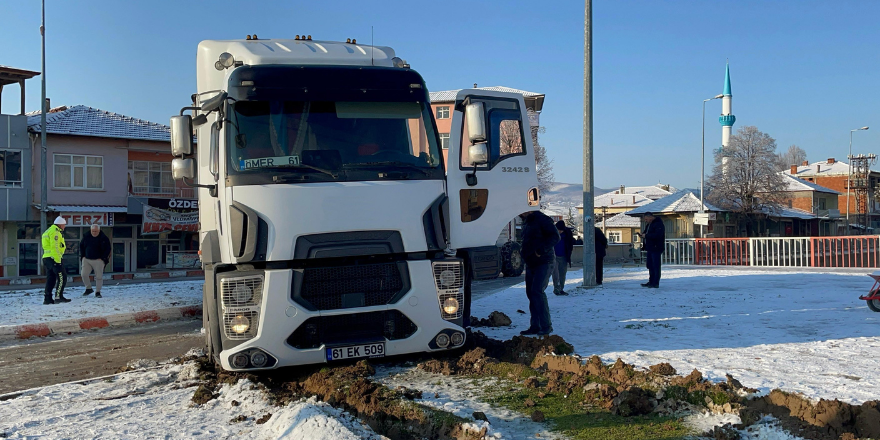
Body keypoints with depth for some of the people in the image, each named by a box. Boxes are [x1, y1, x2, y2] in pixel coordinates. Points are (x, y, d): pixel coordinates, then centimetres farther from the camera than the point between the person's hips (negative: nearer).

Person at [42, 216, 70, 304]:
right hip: (53, 258, -10)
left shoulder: (49, 231, 24)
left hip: (46, 258, 10)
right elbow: (54, 247, -17)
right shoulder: (55, 232, -9)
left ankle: (47, 299, 10)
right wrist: (57, 261, -18)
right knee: (62, 277, -10)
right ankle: (58, 296, -15)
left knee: (51, 279, 11)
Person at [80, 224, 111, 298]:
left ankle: (98, 292, 8)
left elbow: (107, 249, -4)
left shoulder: (103, 238, -6)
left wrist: (102, 258, -11)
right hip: (86, 260, 3)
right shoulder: (86, 236, 5)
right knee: (84, 274, -6)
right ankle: (88, 289, 13)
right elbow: (81, 246, 16)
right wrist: (83, 256, 6)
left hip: (98, 260, -3)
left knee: (99, 276, -2)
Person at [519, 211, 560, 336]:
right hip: (530, 263, 9)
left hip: (543, 262, -9)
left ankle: (546, 326, -11)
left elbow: (555, 237, -17)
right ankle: (535, 326, 14)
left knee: (537, 291, -17)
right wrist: (523, 250, 10)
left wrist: (541, 250, -23)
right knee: (531, 292, 8)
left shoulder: (542, 220, -12)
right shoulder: (526, 222, 16)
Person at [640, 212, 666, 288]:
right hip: (650, 249, 10)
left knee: (656, 266, -7)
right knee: (650, 265, 12)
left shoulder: (658, 224, -13)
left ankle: (656, 283, -5)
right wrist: (643, 235, 5)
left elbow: (658, 234, -26)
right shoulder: (649, 224, 18)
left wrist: (646, 235, -20)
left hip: (656, 248, -10)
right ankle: (651, 282, 19)